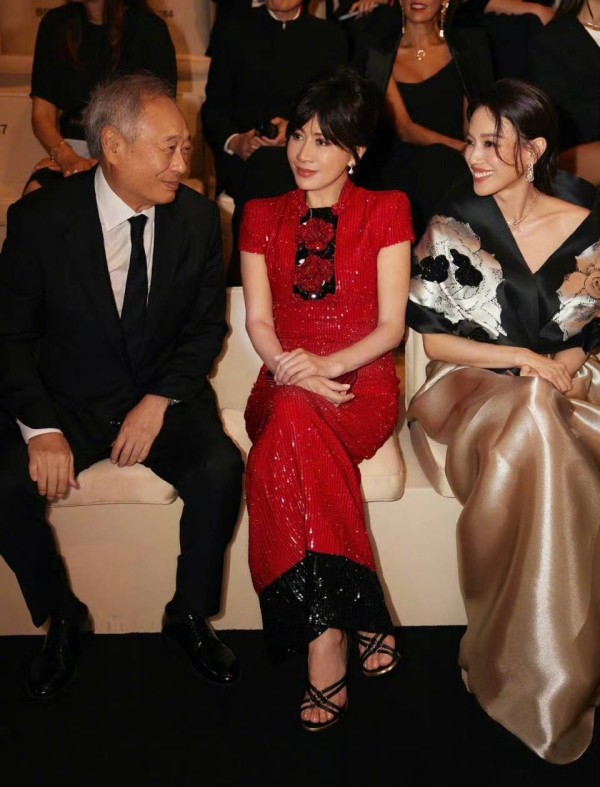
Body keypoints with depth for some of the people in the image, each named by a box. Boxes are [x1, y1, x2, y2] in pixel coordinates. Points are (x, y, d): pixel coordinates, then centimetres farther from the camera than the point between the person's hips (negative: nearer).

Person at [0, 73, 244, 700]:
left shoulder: (196, 217, -4)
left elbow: (207, 325, 3)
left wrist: (161, 400, -12)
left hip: (166, 398, 1)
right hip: (68, 401, 0)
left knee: (220, 470, -27)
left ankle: (190, 616, 0)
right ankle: (63, 619, 4)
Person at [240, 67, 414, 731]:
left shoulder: (386, 212, 8)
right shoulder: (262, 217, 16)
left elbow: (391, 325, 1)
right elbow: (258, 320, 7)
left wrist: (329, 365, -16)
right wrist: (291, 367, -14)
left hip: (362, 384, -2)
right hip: (285, 387, 2)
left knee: (289, 440, -36)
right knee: (294, 424, -35)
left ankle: (323, 634, -30)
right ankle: (357, 615, -28)